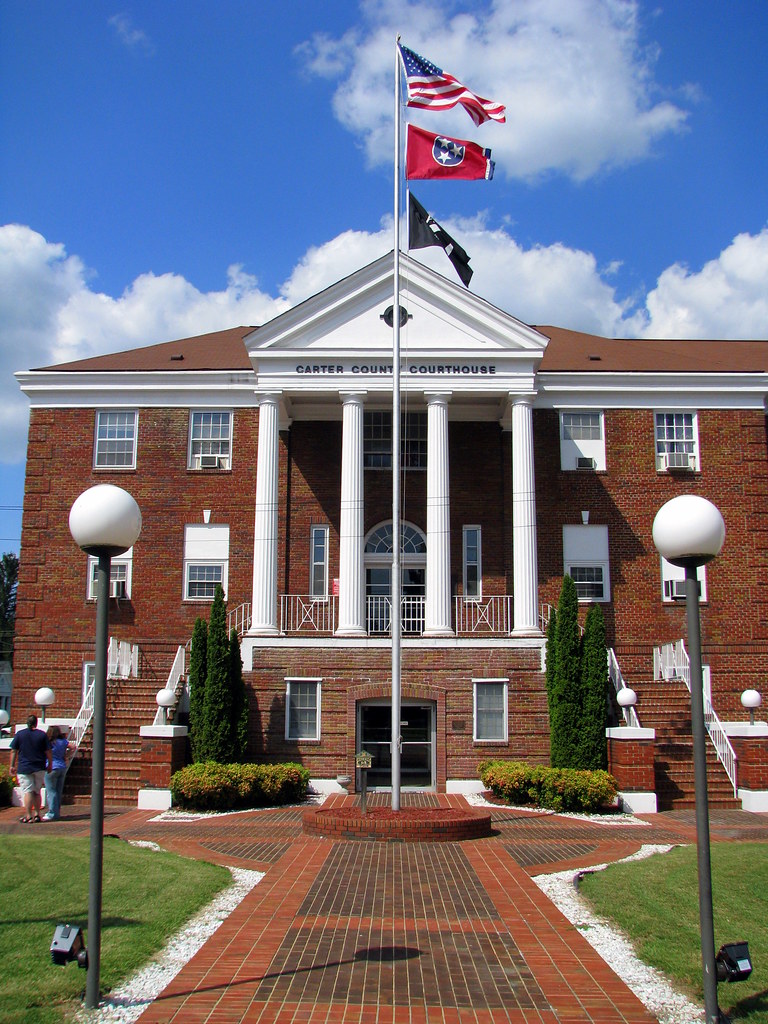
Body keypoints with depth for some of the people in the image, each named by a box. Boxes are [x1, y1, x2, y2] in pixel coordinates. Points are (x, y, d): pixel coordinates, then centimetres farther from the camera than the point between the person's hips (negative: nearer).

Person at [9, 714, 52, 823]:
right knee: (37, 792, 13)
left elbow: (14, 751, 2)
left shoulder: (19, 734, 0)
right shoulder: (42, 734, 1)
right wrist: (50, 765, 12)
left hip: (24, 768, -2)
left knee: (27, 792, -3)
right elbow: (48, 752, 1)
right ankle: (36, 814, 11)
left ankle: (28, 816, -9)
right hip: (39, 768, 2)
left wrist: (12, 766, 9)